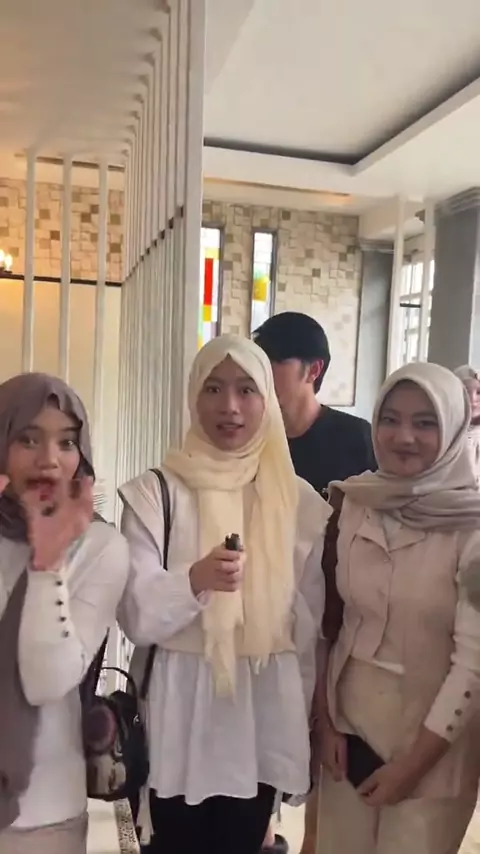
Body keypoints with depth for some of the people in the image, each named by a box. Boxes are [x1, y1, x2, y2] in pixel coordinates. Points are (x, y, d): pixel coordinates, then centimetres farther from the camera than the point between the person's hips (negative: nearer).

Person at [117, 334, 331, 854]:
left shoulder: (299, 501, -1)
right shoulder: (154, 493, -8)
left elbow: (311, 622, 6)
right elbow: (137, 618, -13)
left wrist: (304, 717, 11)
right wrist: (196, 579, -32)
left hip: (266, 710, 2)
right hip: (183, 709, -2)